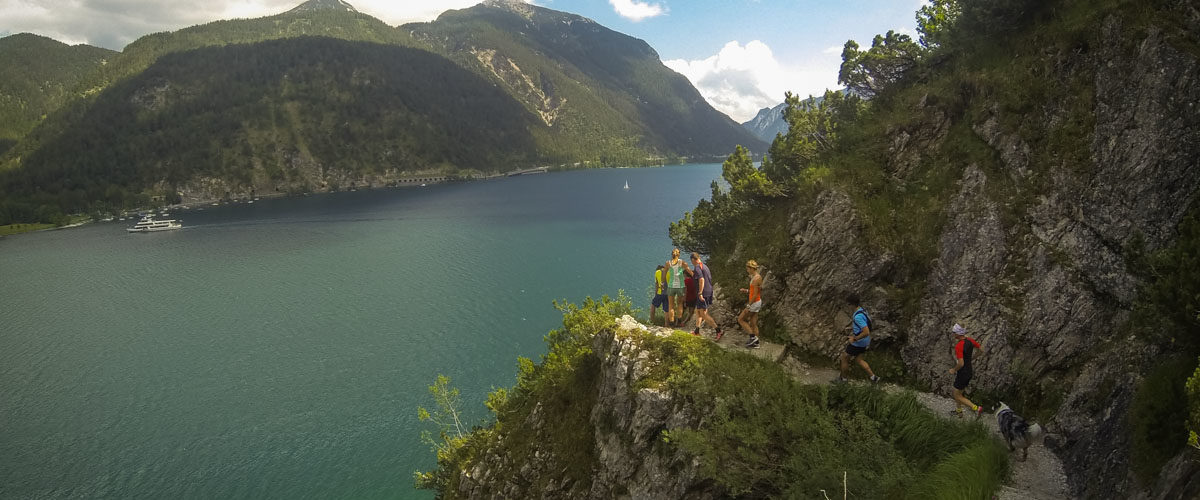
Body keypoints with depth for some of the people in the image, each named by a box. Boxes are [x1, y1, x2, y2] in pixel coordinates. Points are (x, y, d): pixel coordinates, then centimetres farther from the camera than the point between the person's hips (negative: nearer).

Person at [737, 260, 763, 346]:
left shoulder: (755, 279, -23)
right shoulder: (758, 277, 9)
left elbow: (755, 294, -24)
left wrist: (748, 306, -21)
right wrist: (747, 291, 8)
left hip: (754, 303, -10)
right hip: (757, 302, 10)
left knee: (740, 319, 2)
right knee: (753, 323, 13)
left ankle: (753, 337, 1)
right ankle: (756, 342, 17)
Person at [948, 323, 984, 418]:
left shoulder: (958, 346, -30)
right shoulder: (970, 340, -5)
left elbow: (961, 363, -34)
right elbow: (981, 349, 9)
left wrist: (953, 370, -14)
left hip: (962, 374, -9)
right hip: (969, 372, 9)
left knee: (957, 396, 8)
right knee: (959, 392, 26)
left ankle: (976, 408, 0)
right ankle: (958, 411, 40)